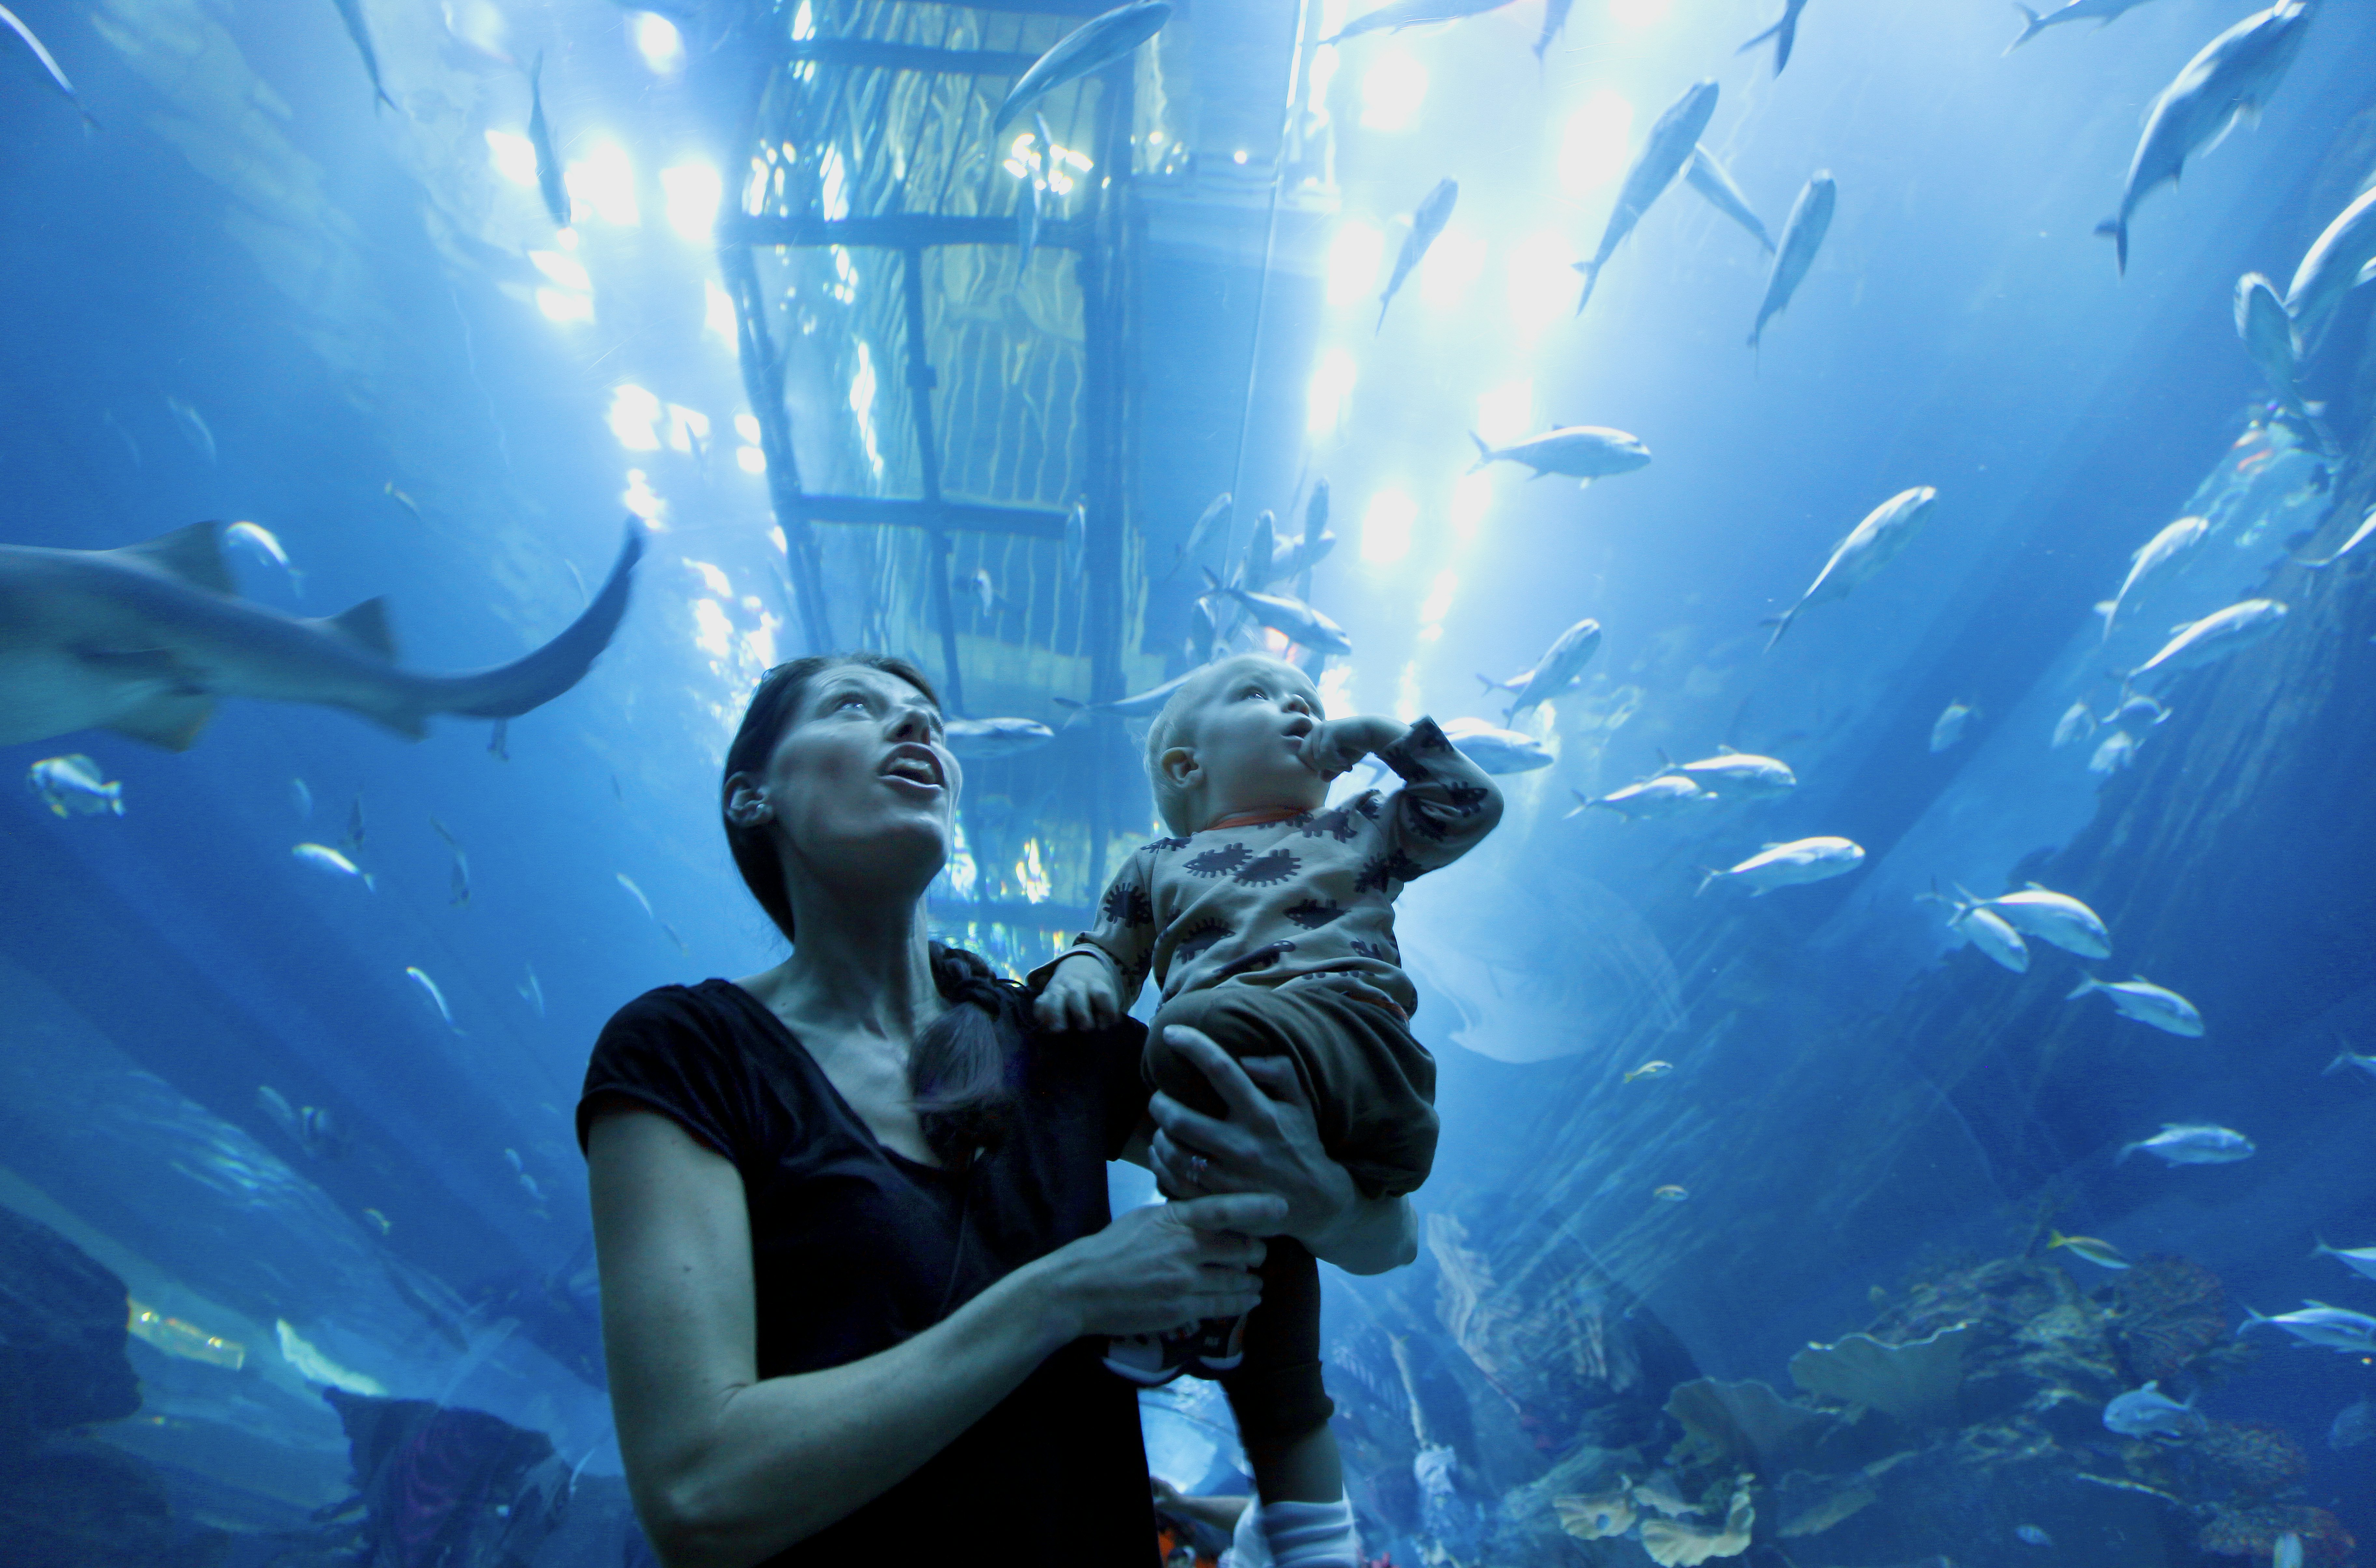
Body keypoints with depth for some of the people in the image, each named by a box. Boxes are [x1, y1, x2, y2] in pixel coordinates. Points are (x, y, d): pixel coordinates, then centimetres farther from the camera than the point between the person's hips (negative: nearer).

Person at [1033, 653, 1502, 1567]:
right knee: (1263, 1228, -15)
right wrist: (1078, 972, 2)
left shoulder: (1358, 831, 31)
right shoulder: (1159, 867, 32)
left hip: (1348, 1028, -3)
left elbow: (1473, 804, 33)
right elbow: (1110, 943, 25)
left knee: (1203, 1034, -33)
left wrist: (1385, 734, 30)